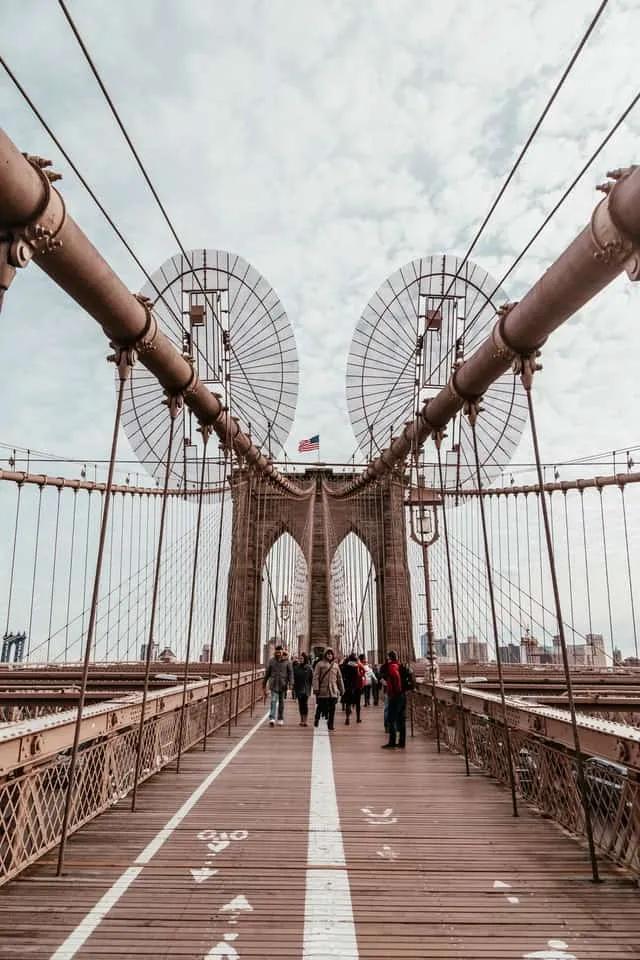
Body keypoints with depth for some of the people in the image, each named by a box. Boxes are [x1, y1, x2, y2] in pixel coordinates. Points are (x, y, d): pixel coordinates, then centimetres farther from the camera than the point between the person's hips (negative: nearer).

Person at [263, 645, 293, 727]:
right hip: (274, 684, 0)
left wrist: (290, 683, -10)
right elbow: (267, 672, 9)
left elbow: (290, 672, 0)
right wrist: (264, 683, 13)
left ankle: (280, 719, 21)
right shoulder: (271, 661, 2)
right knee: (273, 701, -12)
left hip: (283, 684, 0)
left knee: (281, 701, 10)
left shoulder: (287, 661, -1)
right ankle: (272, 718, -17)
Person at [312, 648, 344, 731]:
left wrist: (341, 689, 17)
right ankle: (317, 719, 27)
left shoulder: (335, 665, 13)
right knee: (321, 706, 3)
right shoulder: (320, 664, 1)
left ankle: (330, 724, 12)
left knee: (332, 708, 3)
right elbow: (316, 677, -4)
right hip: (322, 690, -3)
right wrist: (316, 688, -13)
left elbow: (339, 678, 18)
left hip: (333, 691, 3)